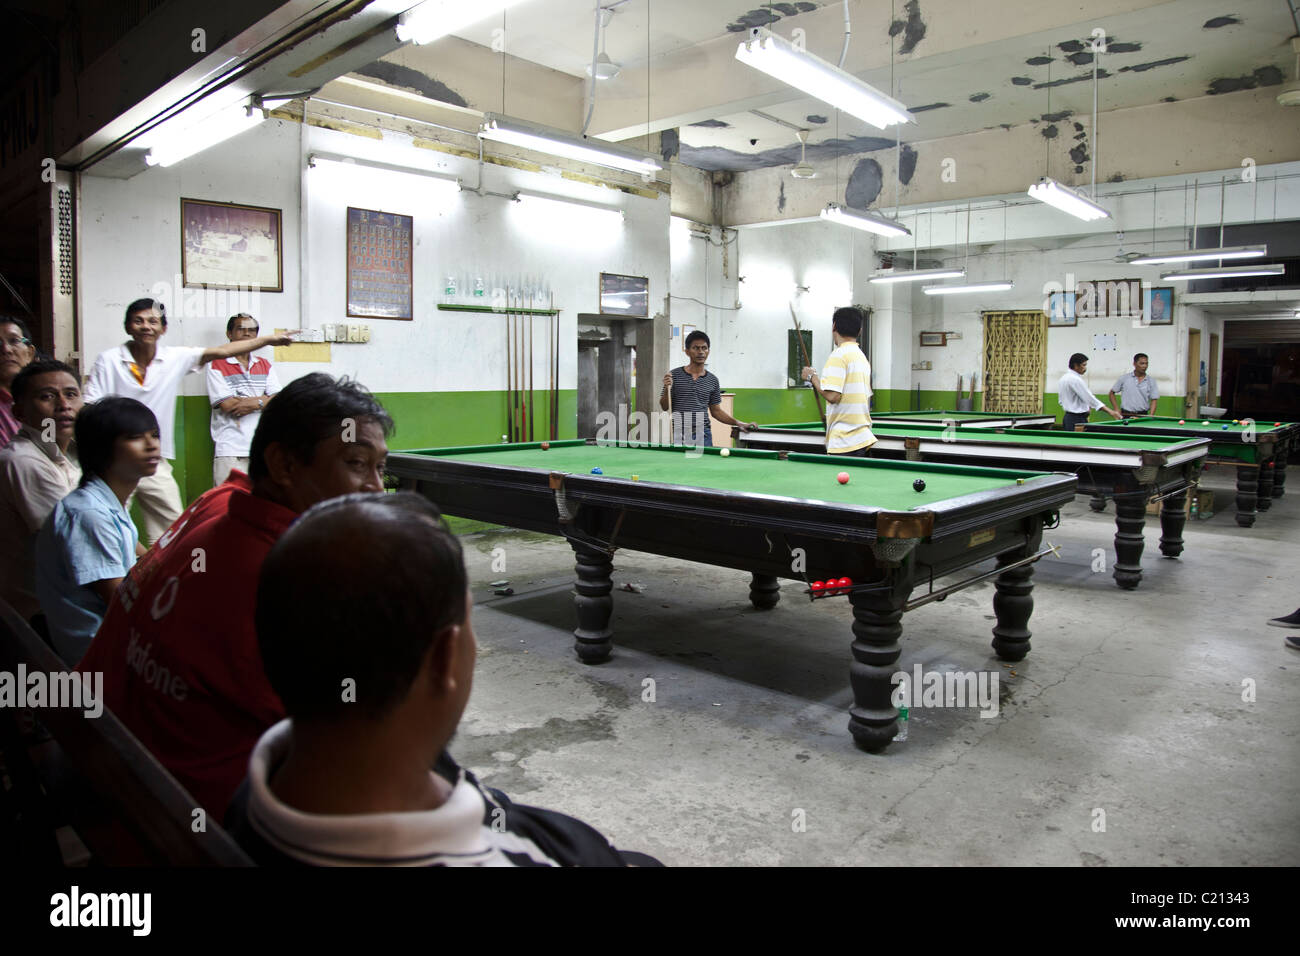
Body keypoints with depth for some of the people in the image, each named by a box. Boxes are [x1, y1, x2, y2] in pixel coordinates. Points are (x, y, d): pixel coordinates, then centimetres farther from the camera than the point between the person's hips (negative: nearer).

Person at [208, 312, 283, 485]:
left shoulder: (265, 366, 18)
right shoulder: (217, 366, 5)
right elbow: (226, 405, -7)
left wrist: (254, 404, -11)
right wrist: (263, 399, -2)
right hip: (230, 450, -3)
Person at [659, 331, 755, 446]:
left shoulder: (712, 380, 7)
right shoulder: (674, 375, -1)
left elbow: (716, 411, 14)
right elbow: (665, 407, 1)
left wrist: (738, 423, 4)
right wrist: (667, 389, -18)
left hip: (703, 436, 2)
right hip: (680, 436, -2)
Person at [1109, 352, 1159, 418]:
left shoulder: (1151, 381, 5)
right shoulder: (1124, 378, 2)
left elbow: (1153, 400, 2)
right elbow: (1111, 393, 9)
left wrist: (1150, 417, -10)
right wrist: (1117, 409, -1)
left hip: (1143, 415, 1)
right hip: (1126, 416, -1)